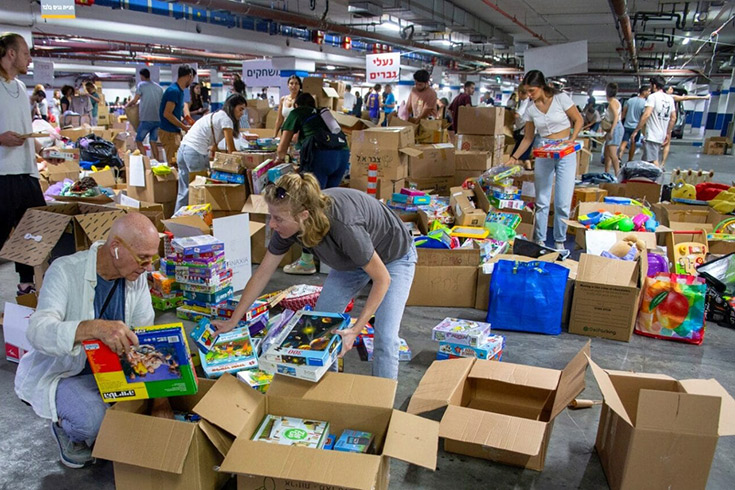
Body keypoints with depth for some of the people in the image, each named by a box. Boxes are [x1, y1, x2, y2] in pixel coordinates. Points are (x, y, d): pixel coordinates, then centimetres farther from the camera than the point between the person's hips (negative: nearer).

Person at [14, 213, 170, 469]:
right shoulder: (65, 271, -24)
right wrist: (95, 328, -57)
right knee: (95, 416, -31)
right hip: (58, 373, -5)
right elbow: (38, 332, -38)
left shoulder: (137, 276, -8)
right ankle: (65, 429, 5)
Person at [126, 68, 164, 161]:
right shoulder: (159, 87, 12)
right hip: (158, 119, 5)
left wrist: (127, 105, 15)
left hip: (146, 119, -5)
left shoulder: (142, 85, -3)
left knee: (138, 141, 6)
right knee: (153, 142, 10)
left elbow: (134, 101, -5)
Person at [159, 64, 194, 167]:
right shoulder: (174, 91, -17)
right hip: (168, 132, -10)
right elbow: (167, 114, -21)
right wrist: (184, 127, -15)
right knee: (174, 163, -8)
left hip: (175, 131, 10)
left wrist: (185, 125, 10)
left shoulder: (180, 91, 13)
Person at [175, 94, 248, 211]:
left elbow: (213, 147, 19)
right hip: (195, 153, -9)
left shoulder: (215, 115, 23)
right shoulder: (226, 119, -5)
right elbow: (231, 149, -5)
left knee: (184, 191, 13)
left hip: (183, 149, 9)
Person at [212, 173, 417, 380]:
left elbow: (382, 279, -30)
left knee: (385, 338, -14)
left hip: (394, 256, -6)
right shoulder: (289, 223, -24)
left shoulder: (343, 226, -43)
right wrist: (233, 321, -4)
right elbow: (261, 274, -10)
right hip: (352, 260, 6)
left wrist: (356, 329, -32)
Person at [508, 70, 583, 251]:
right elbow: (528, 138, 11)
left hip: (565, 153, -3)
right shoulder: (531, 110, 3)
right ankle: (539, 240, 17)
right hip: (543, 153, 3)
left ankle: (560, 241, 13)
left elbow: (578, 120, 1)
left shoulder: (561, 99, -7)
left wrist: (572, 139, -15)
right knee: (541, 200, 4)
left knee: (563, 202, -4)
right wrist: (514, 157, 4)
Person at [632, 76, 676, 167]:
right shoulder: (670, 98, 14)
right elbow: (673, 118, 16)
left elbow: (646, 114, -20)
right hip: (662, 136, 8)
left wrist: (636, 131, -17)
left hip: (652, 136, -8)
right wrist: (668, 133, 24)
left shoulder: (653, 97, -9)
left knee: (653, 161, -11)